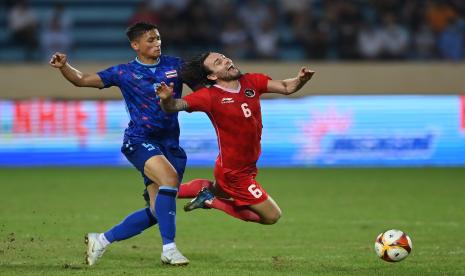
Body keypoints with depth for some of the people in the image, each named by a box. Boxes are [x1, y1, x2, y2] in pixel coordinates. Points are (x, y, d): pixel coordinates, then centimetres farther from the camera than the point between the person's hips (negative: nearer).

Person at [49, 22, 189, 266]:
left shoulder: (175, 65, 9)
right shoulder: (124, 73, 3)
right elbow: (82, 80, 6)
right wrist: (63, 67, -12)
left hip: (170, 144, 4)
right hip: (139, 140, -4)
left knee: (158, 212, -1)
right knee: (169, 176, -32)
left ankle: (102, 240, 15)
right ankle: (169, 248, -27)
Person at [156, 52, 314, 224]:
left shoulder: (252, 82, -5)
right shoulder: (210, 96, -21)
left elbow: (286, 87, -9)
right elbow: (175, 106, -30)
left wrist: (300, 80, -31)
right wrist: (167, 99, -53)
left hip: (247, 167, 7)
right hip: (234, 172, -7)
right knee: (272, 216, -3)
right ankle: (211, 201, 2)